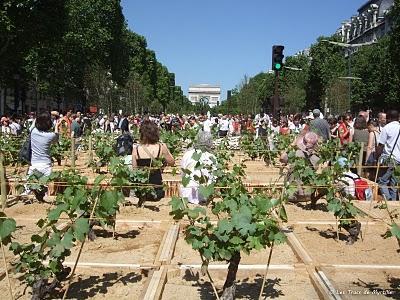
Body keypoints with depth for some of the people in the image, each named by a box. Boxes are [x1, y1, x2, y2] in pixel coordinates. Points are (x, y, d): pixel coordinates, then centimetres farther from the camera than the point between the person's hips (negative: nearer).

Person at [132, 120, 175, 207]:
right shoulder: (161, 147, -11)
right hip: (156, 187, -3)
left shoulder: (136, 149, -7)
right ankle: (153, 195, -5)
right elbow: (172, 162, 5)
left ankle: (143, 195, 1)